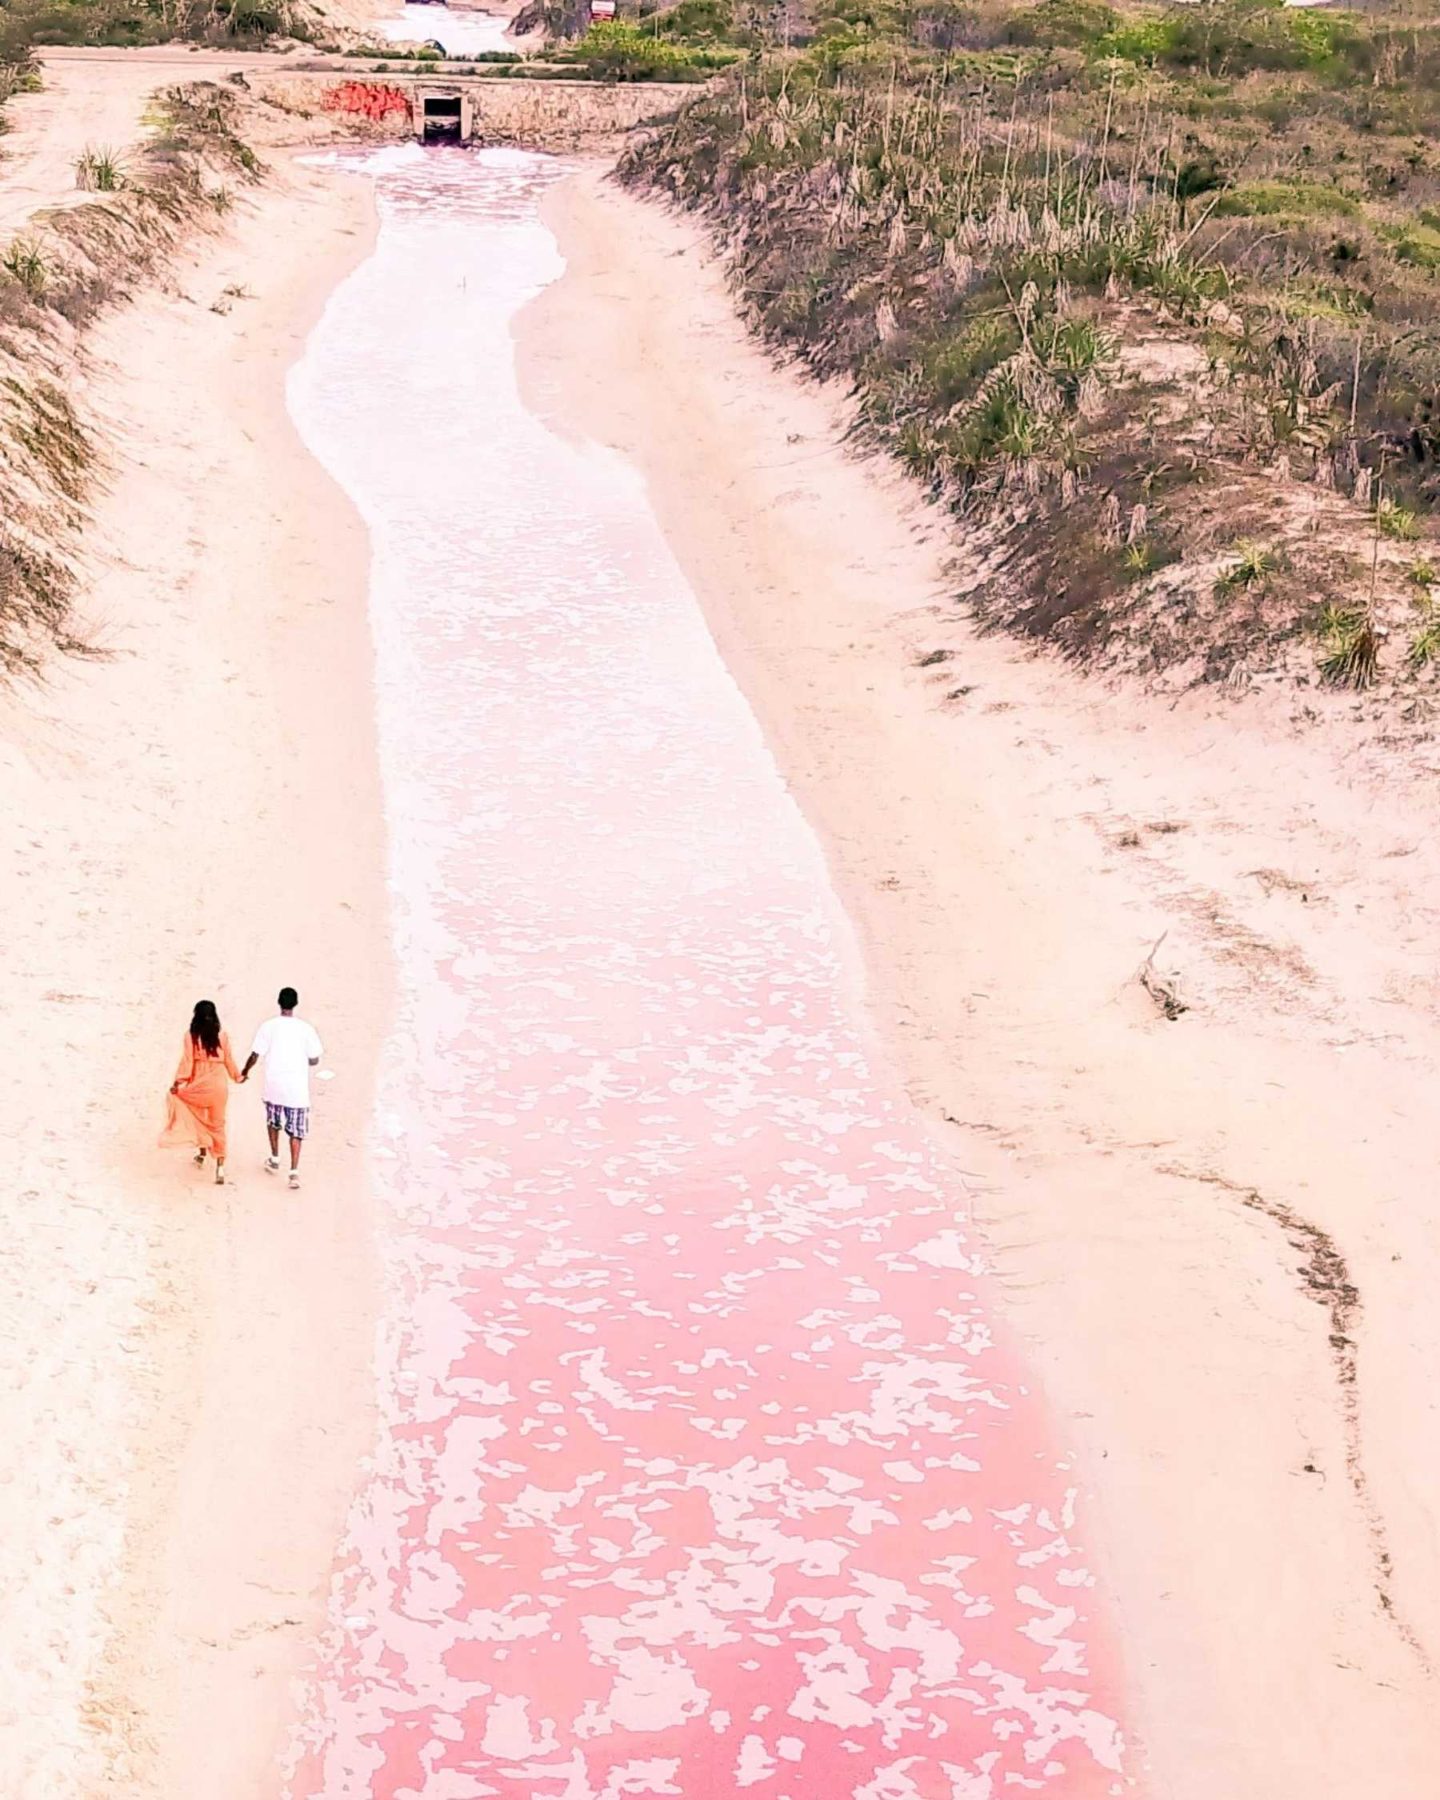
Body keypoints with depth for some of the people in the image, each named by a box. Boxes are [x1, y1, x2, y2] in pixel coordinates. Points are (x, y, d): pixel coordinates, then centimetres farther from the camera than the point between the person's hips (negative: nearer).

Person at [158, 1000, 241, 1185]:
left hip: (199, 1086, -2)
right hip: (219, 1085, 2)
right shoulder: (222, 1036, 0)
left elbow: (187, 1062, -10)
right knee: (217, 1125, 9)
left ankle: (202, 1148, 21)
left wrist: (178, 1082, -3)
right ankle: (220, 1168, 2)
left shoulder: (191, 1036, -7)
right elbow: (229, 1061, 7)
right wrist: (237, 1076, 23)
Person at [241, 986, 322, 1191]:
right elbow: (314, 1060, -1)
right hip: (297, 1088, -1)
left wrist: (244, 1072, 13)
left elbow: (254, 1056, -6)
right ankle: (294, 1171, -6)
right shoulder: (306, 1028, -5)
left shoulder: (268, 1026, -6)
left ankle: (275, 1160, 34)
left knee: (273, 1122, 25)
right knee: (296, 1130, 3)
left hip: (274, 1085, 1)